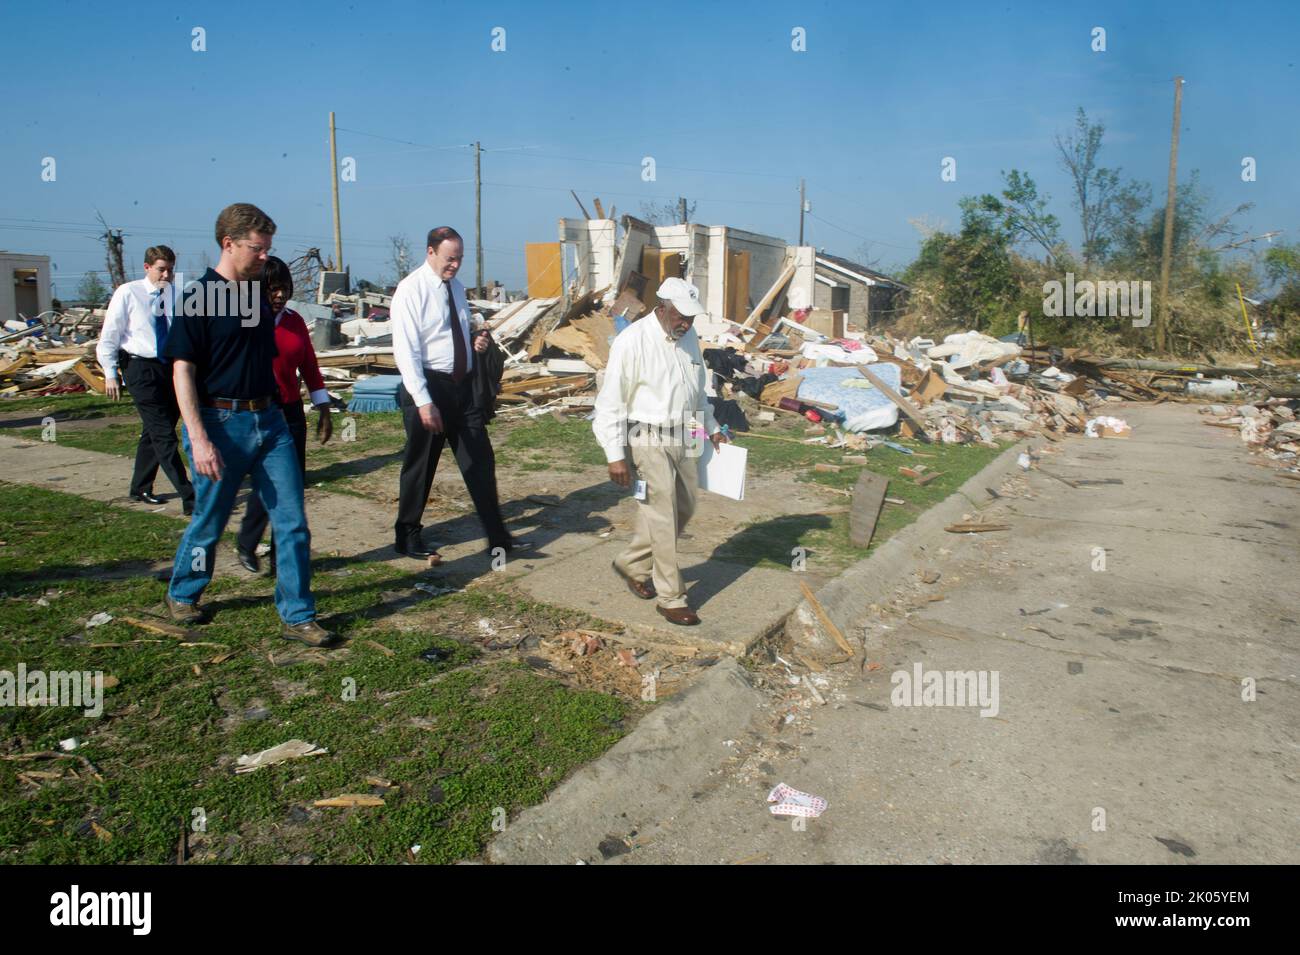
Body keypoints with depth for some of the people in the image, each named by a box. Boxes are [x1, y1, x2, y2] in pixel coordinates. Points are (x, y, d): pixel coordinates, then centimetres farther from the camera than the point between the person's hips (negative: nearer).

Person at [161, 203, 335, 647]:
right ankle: (182, 594, 37)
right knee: (209, 522, 10)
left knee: (292, 522, 1)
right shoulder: (198, 298, -9)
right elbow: (183, 371, -12)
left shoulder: (258, 294, 10)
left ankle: (298, 617, 10)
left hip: (269, 421, 6)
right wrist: (199, 440, -19)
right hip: (220, 424, -5)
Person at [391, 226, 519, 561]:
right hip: (430, 386, -6)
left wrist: (477, 345, 1)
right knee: (420, 465, 7)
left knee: (481, 460, 5)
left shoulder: (456, 287, 11)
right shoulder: (411, 290, -12)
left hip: (462, 384, 7)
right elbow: (405, 351, -18)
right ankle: (407, 536, 26)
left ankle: (497, 536, 13)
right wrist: (424, 401, -26)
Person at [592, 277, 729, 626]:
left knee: (684, 508, 14)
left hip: (684, 437, 8)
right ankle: (671, 599, 9)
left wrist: (712, 427, 21)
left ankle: (632, 564, 33)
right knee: (663, 518, -3)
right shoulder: (632, 341, -15)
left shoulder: (689, 337, 6)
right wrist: (615, 456, -15)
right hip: (650, 440, -7)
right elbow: (610, 402, -14)